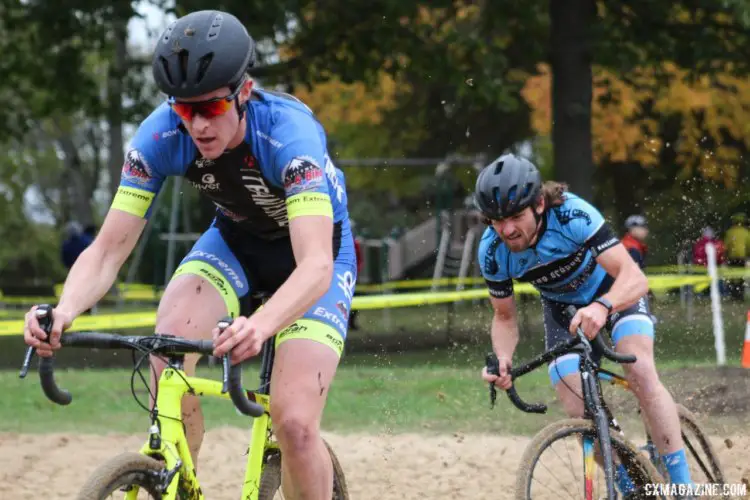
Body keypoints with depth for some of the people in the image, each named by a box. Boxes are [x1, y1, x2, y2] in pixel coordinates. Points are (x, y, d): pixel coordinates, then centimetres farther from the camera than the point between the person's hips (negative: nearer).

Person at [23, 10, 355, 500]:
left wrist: (259, 326, -67)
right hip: (236, 240, 4)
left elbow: (316, 266, -47)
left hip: (314, 246, -3)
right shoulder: (162, 134, -25)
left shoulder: (289, 132, -36)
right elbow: (109, 248, -24)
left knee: (295, 424, -20)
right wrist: (65, 309, -46)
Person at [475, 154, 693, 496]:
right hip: (562, 306, 4)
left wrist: (602, 307, -65)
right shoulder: (492, 252, -26)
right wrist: (503, 359, -31)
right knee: (579, 413, -13)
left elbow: (634, 278, -44)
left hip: (614, 291, -3)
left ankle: (683, 486, -24)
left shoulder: (572, 215, -38)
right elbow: (504, 318, -10)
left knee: (641, 374, -28)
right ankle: (630, 489, 9)